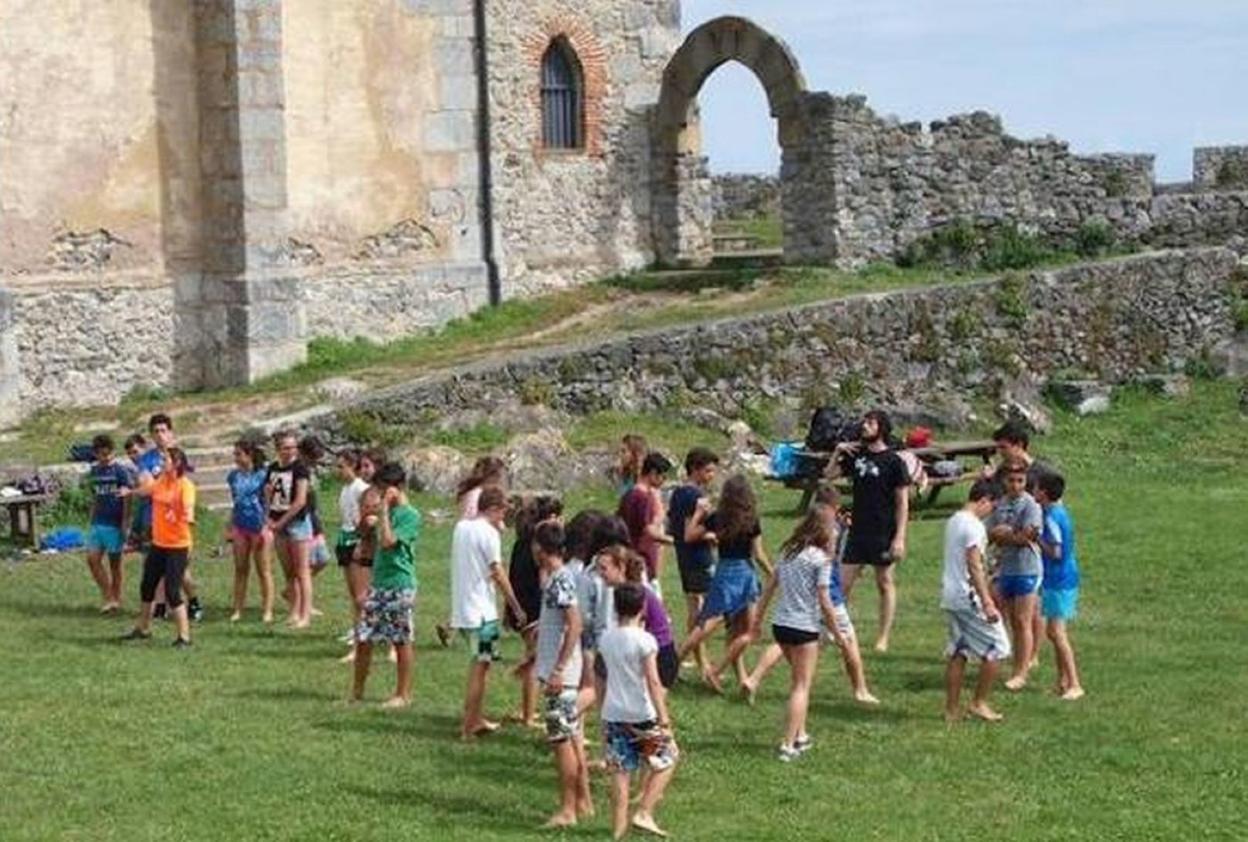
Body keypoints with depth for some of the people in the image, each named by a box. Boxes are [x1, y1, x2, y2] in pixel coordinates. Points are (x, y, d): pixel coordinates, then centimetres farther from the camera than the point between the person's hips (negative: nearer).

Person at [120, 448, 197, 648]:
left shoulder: (185, 485, -17)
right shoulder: (160, 481, 5)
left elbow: (188, 506, -34)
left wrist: (189, 518, -51)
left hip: (178, 546, -8)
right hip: (158, 543, 8)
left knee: (172, 593, -10)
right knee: (147, 587, 20)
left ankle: (184, 636, 1)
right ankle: (143, 629, 39)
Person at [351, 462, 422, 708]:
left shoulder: (410, 515, -11)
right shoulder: (388, 512, 14)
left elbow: (387, 541, -22)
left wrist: (384, 509, -17)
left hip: (399, 586, -8)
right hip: (378, 584, 8)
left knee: (401, 641, 2)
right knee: (363, 637, 6)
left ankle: (403, 694, 10)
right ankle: (357, 691, 15)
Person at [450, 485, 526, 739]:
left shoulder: (461, 527, 10)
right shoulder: (488, 532, -14)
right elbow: (497, 573, -15)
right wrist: (517, 608, -10)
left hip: (462, 608, 8)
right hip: (482, 610, -8)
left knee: (480, 663, 18)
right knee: (480, 666, -1)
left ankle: (476, 719, 22)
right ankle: (468, 726, 1)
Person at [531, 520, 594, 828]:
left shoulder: (561, 580, -18)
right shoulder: (555, 578, 11)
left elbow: (574, 625, -23)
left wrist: (558, 670, -23)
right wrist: (536, 660, 26)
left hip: (560, 673, -10)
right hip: (556, 669, 10)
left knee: (561, 739, -5)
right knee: (573, 736, 14)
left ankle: (568, 809, 0)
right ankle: (584, 801, 21)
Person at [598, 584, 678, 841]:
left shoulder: (606, 638, 3)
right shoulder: (644, 640, -14)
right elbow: (653, 682, -17)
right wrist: (664, 718, -16)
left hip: (612, 714, 5)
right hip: (641, 715, -5)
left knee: (620, 770, 10)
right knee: (667, 758, 14)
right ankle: (644, 813, 5)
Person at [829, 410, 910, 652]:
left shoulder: (893, 462, -7)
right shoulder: (857, 455, 7)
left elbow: (903, 503, -8)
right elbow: (831, 475, 17)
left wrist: (900, 537, -15)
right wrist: (837, 452, 0)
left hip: (883, 533, -5)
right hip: (858, 530, 5)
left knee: (885, 584, 5)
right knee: (844, 583, 4)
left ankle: (884, 637, 11)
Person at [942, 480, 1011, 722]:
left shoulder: (953, 521, 13)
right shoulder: (974, 526, -16)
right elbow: (974, 566, -21)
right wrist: (987, 603, -22)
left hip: (950, 595, 9)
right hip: (968, 598, -9)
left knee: (957, 652, 12)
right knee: (996, 648, 1)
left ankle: (952, 709, 14)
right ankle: (979, 703, 4)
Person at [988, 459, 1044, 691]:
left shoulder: (1030, 505, -10)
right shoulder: (1000, 505, 10)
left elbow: (1026, 537, -17)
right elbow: (991, 534, 6)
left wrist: (1003, 533, -5)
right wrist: (1013, 535, -12)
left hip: (1026, 570, -7)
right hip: (1005, 569, 7)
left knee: (1023, 622, -7)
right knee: (1013, 622, 12)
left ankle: (1021, 673, -5)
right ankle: (1019, 668, 19)